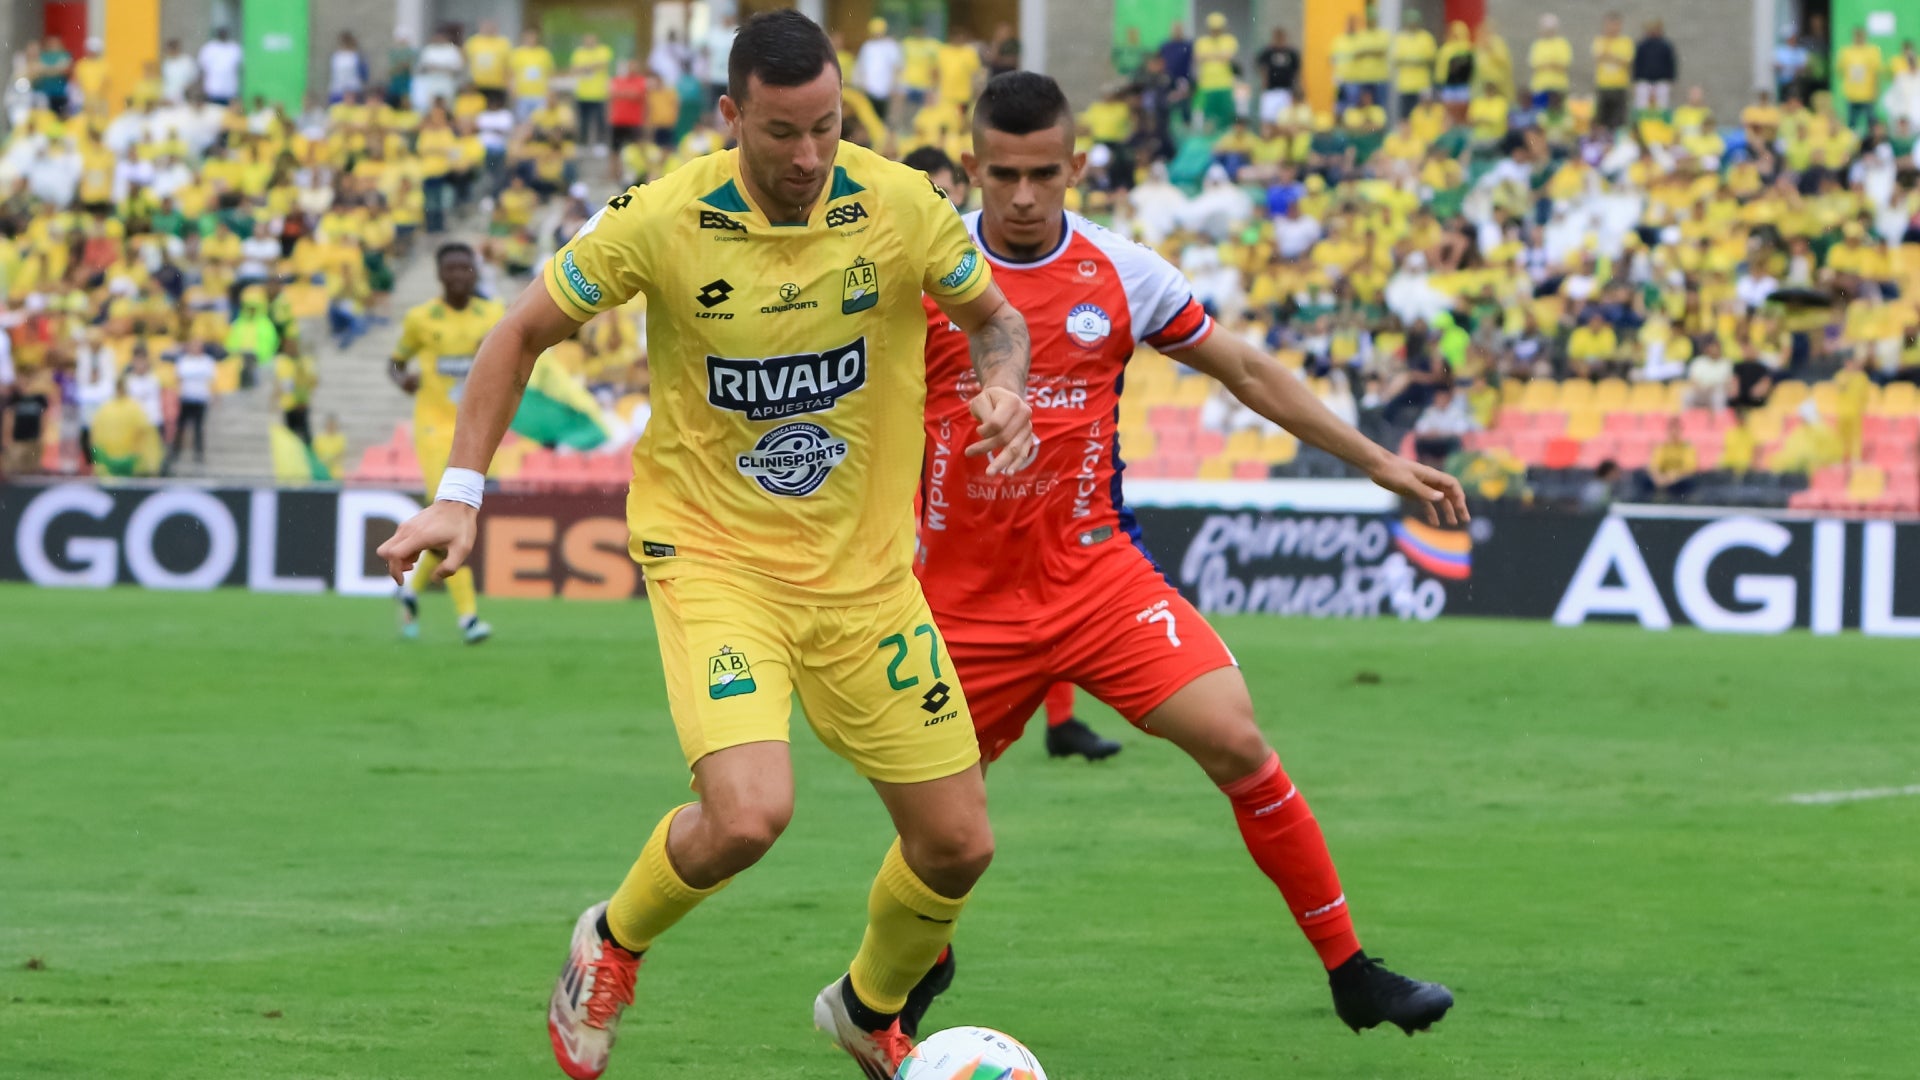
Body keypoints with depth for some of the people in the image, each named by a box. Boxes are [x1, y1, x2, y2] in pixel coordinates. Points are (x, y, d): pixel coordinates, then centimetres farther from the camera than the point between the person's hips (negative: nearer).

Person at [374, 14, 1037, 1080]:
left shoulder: (900, 206, -10)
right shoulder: (662, 220, -16)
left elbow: (994, 318, 8)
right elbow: (523, 331, -2)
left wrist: (1003, 382, -15)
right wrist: (459, 494, -7)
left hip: (862, 567, 4)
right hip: (710, 553, -4)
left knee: (957, 845, 4)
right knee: (749, 814, -25)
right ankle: (613, 942, 8)